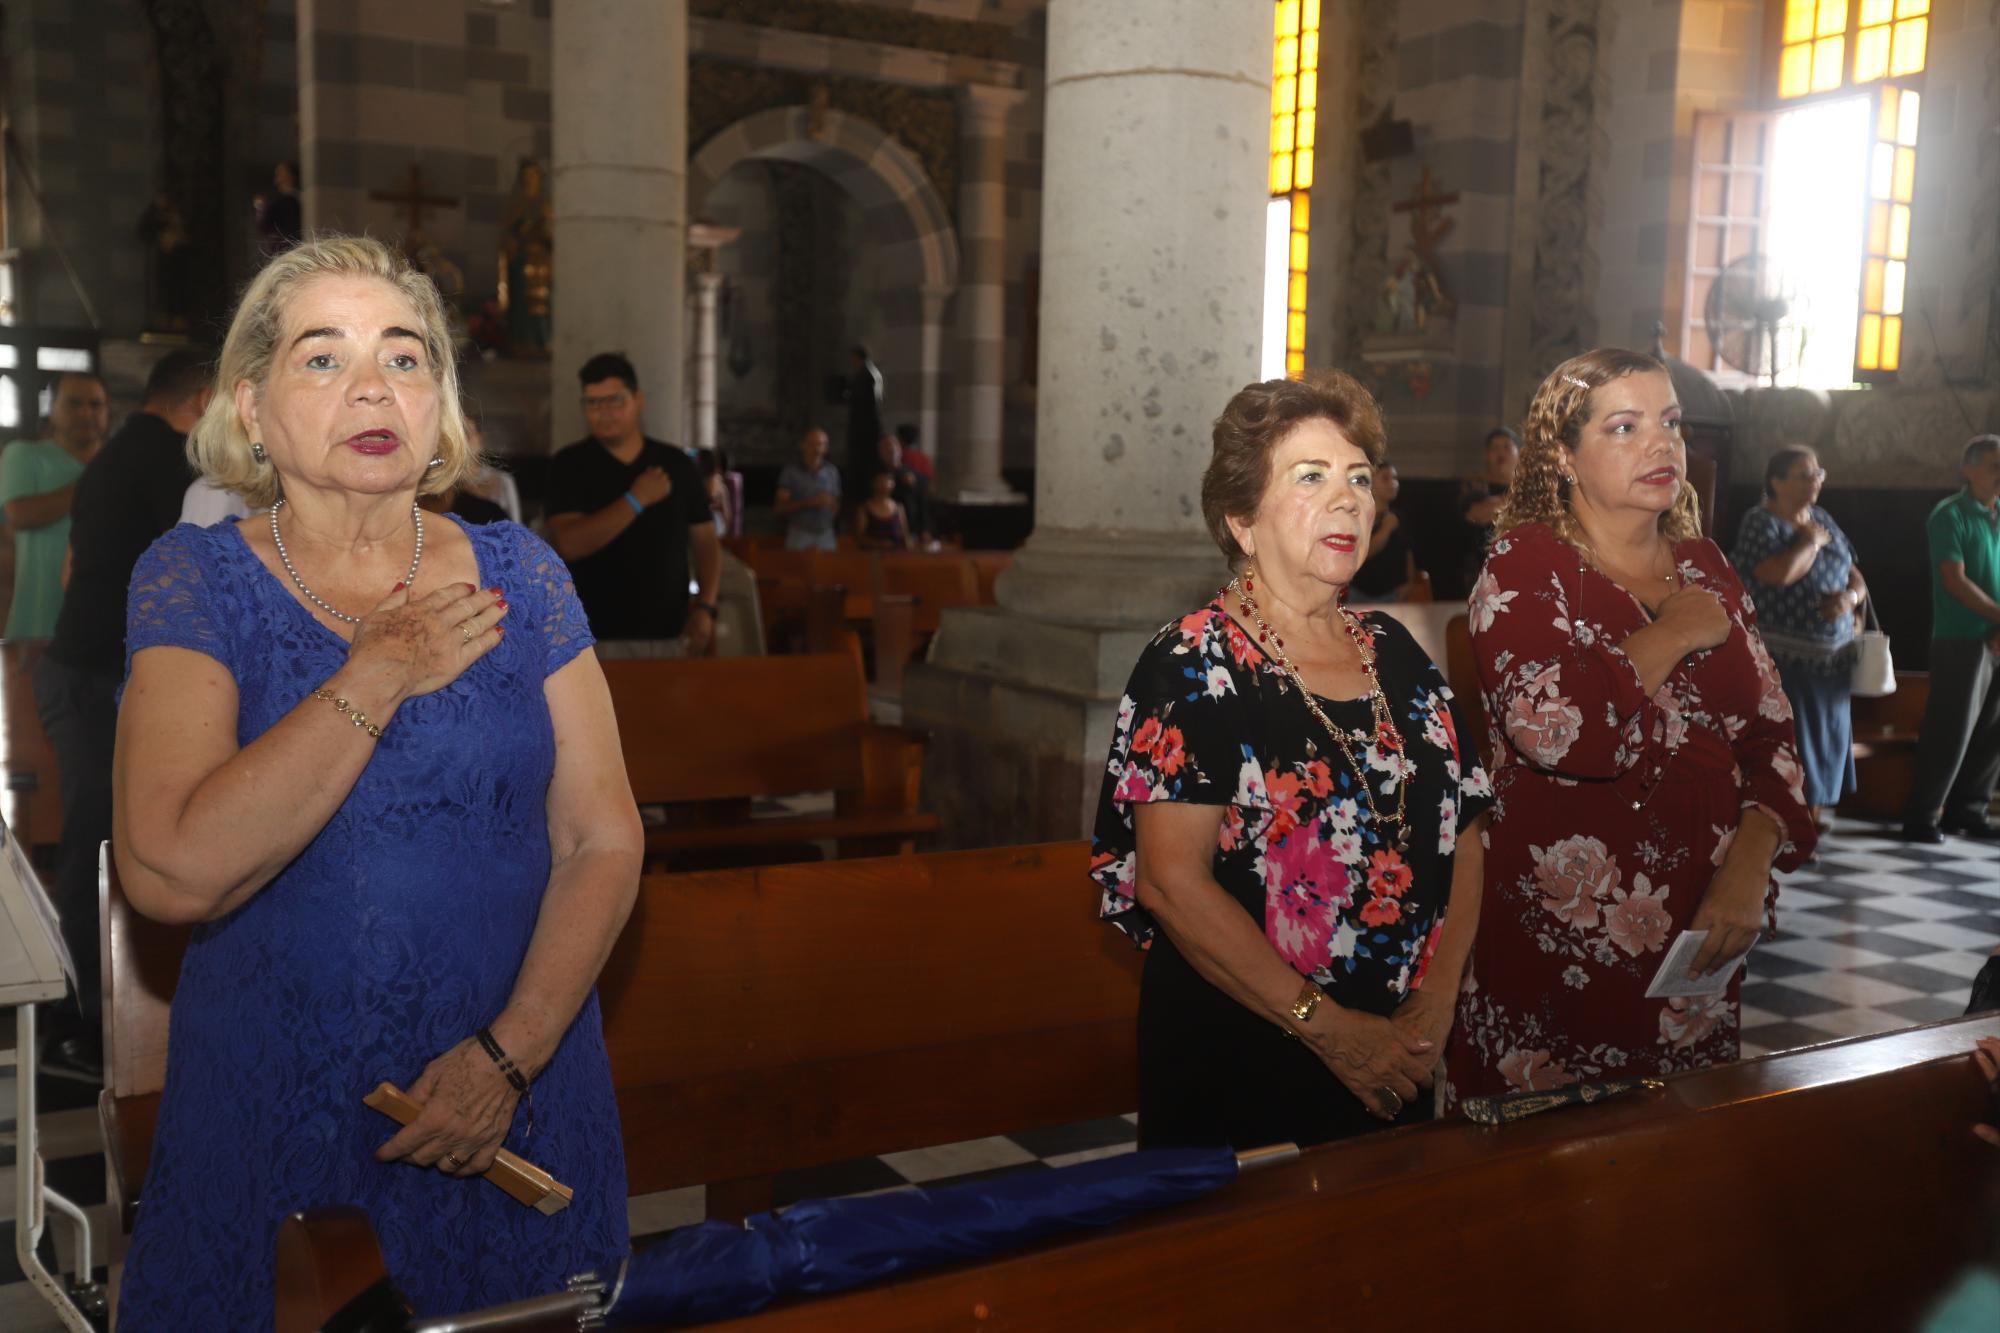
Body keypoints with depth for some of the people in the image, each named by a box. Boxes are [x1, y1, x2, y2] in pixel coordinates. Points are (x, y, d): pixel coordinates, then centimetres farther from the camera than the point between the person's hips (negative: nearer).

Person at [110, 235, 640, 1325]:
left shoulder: (517, 574, -1)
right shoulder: (196, 579, -7)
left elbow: (605, 841, -3)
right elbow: (172, 873, -21)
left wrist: (511, 1051, -15)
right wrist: (382, 674, -18)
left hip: (514, 1100, 2)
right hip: (273, 1107, -2)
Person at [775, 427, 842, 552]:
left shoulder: (832, 472, 8)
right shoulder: (790, 471, -1)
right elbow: (779, 508, -4)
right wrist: (808, 503, -13)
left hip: (826, 536, 3)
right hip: (799, 535, -3)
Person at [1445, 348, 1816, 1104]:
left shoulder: (1704, 566, 9)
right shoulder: (1524, 567, -7)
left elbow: (1770, 735, 9)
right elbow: (1552, 724, -25)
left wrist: (1751, 866, -7)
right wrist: (1676, 634, -11)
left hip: (1697, 934, 5)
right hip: (1555, 944, -5)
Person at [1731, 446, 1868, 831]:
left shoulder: (1823, 520, 14)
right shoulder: (1760, 523, -8)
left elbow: (1855, 577, 17)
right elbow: (1780, 573, -26)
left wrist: (1851, 597, -6)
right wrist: (1812, 542, -9)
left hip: (1832, 655, 7)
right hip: (1785, 658, -7)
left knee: (1826, 736, 9)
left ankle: (1811, 815, 19)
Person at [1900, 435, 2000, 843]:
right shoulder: (1951, 515, -6)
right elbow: (1955, 580, -13)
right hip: (1962, 641, -6)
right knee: (1950, 732, -5)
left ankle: (1967, 810, 19)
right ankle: (1922, 817, 3)